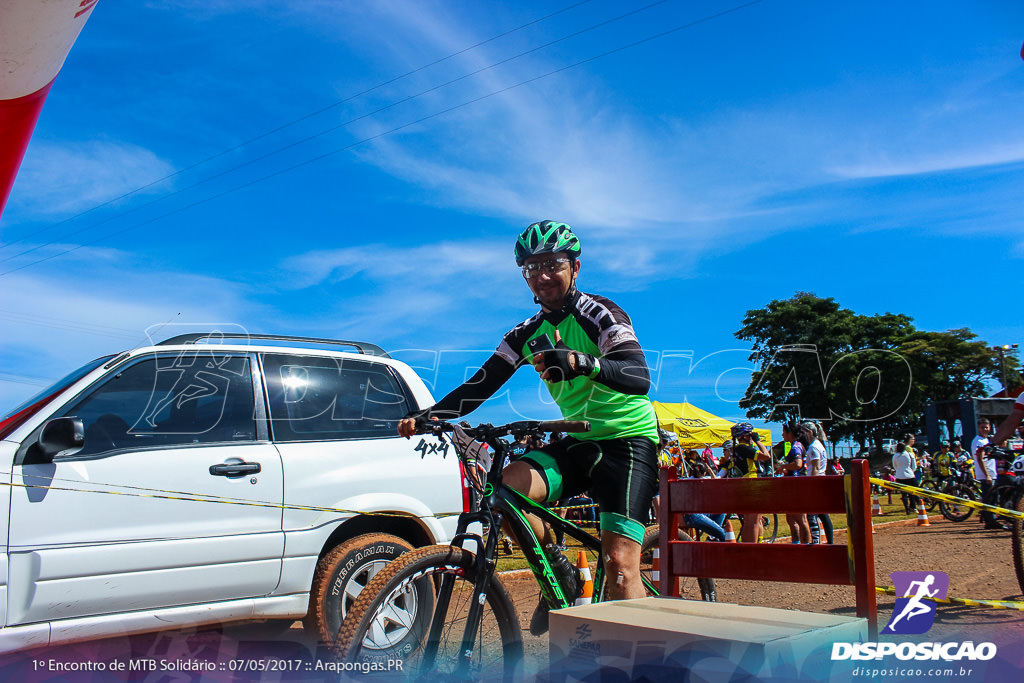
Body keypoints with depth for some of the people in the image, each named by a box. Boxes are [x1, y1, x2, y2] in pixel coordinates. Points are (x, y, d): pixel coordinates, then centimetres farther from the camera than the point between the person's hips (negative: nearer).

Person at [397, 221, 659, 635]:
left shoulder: (600, 314, -11)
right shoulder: (527, 334, 6)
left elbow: (640, 378, -27)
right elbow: (480, 386, 0)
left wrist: (580, 361, -46)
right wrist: (429, 414, -17)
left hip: (628, 439, -5)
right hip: (579, 443, 5)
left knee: (620, 564, -17)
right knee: (509, 485, -23)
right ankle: (559, 574, -1)